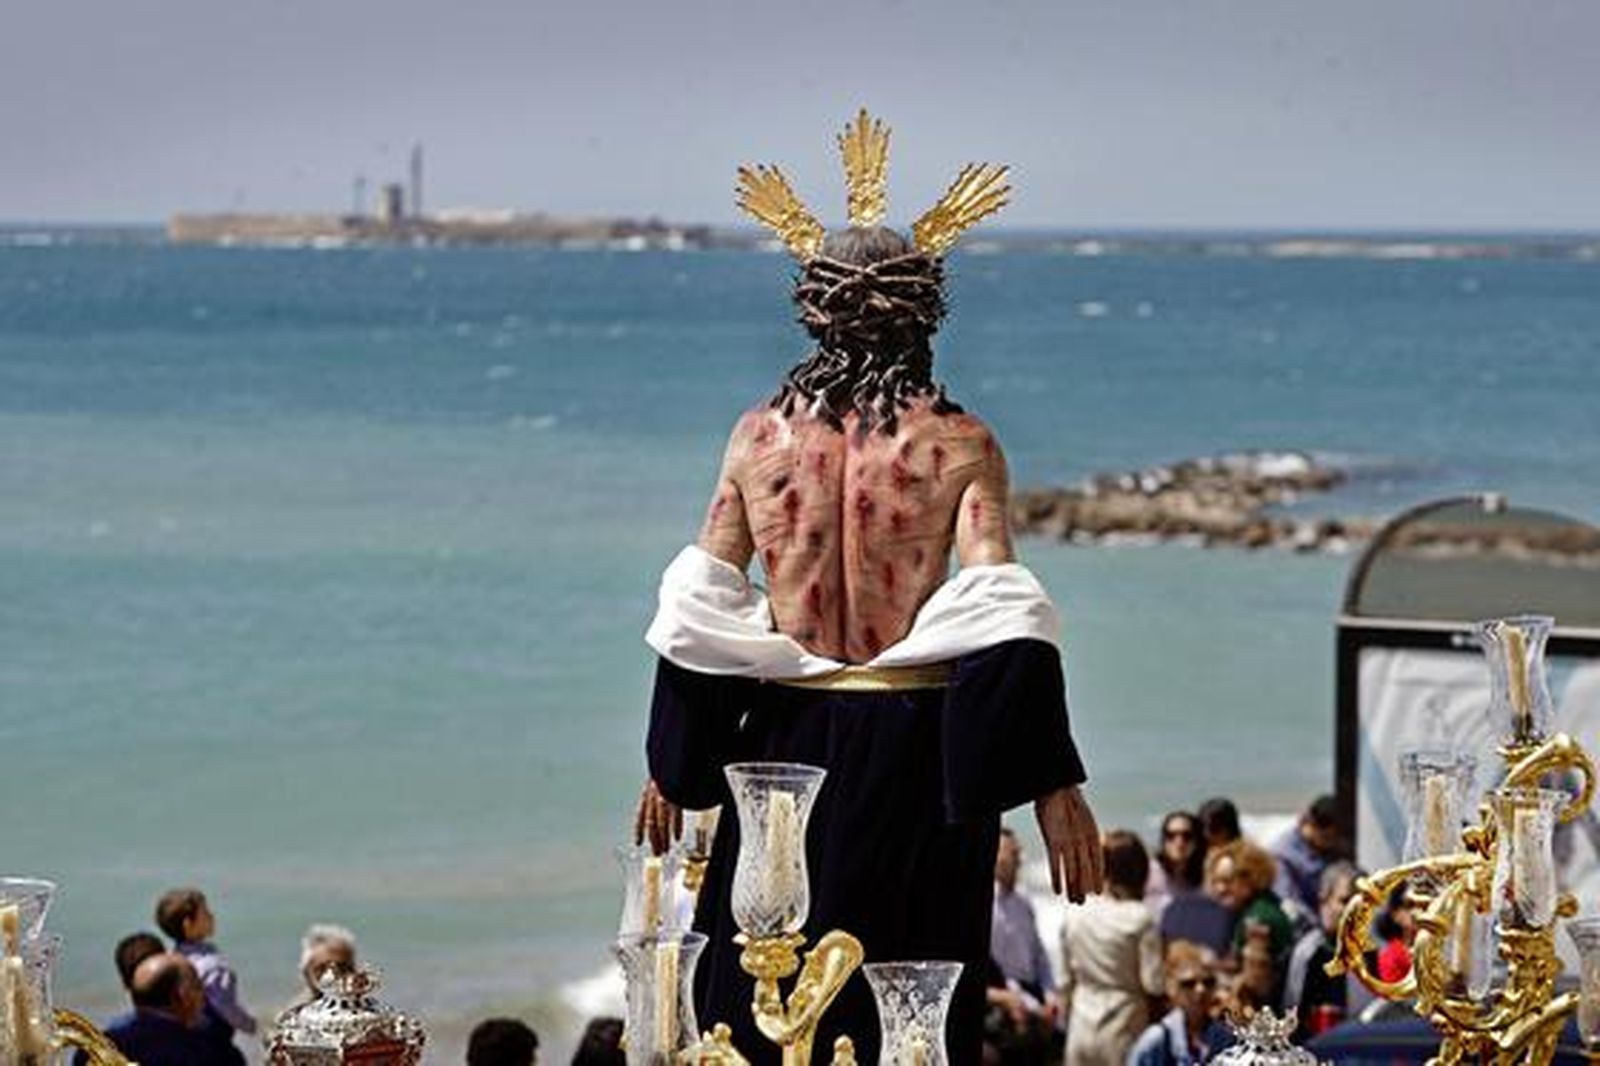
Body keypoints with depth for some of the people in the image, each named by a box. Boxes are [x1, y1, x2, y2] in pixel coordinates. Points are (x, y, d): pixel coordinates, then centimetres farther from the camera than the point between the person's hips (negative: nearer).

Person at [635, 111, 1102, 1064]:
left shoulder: (759, 437, 3)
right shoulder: (961, 447, -5)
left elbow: (698, 609, 3)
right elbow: (1001, 617, -13)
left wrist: (673, 768, 12)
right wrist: (1054, 789, -12)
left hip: (785, 742, 2)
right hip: (919, 752, -2)